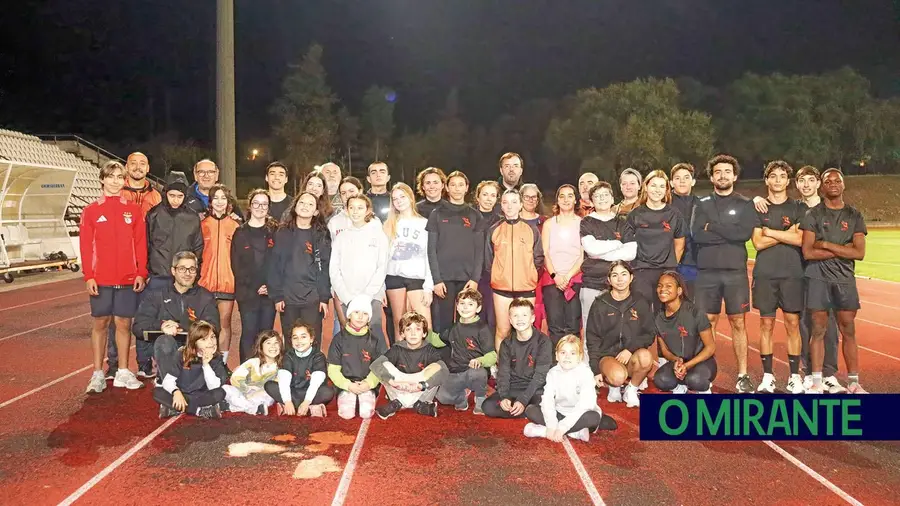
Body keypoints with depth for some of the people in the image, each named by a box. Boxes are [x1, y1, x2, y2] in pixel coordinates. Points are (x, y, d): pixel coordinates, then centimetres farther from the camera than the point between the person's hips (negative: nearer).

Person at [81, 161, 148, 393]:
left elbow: (141, 243, 4)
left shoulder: (133, 210, 6)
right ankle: (98, 374, 12)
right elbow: (86, 246, -1)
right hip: (101, 279, -1)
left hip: (128, 279, 1)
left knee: (123, 323, 6)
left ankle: (123, 372, 15)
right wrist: (88, 276, -8)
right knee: (101, 323, 5)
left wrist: (141, 273, -2)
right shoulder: (91, 211, 3)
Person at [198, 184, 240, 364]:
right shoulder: (203, 224, 6)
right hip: (205, 282, 0)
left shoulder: (235, 226, 5)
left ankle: (223, 362, 11)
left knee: (224, 323, 4)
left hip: (227, 282, 0)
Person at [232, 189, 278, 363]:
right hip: (247, 293, -1)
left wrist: (271, 286, -10)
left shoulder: (274, 232, 8)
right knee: (249, 334, -1)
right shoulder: (240, 233, 6)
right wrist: (254, 287, -9)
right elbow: (236, 264, 0)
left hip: (270, 292, 1)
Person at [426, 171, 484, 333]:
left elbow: (479, 250, 6)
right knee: (443, 322, -1)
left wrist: (475, 278, -5)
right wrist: (436, 279, -9)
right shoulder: (437, 214, 5)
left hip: (468, 278, 2)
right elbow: (431, 249, 0)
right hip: (444, 277, -1)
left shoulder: (475, 216, 11)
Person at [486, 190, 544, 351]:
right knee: (502, 330, 3)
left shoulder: (532, 230, 4)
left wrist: (529, 275, 0)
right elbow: (488, 259, 9)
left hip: (526, 288, 0)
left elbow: (538, 258, 7)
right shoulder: (493, 230, 4)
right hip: (501, 288, 0)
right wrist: (498, 275, 6)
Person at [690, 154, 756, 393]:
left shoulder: (744, 204, 6)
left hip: (735, 272, -1)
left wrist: (712, 226, -8)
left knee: (738, 323, 3)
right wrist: (729, 234, -10)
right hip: (707, 272, 1)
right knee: (707, 323, 4)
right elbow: (697, 234, -7)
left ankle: (743, 375, 10)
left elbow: (744, 233, -11)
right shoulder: (702, 204, 9)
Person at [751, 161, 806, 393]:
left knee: (792, 324, 2)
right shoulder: (758, 208, 7)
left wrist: (770, 231, -5)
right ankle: (767, 375, 10)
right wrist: (787, 233, -6)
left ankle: (795, 376, 11)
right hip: (765, 274, 0)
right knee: (766, 324, 3)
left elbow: (799, 239, -8)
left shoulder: (799, 208, 6)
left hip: (792, 273, 0)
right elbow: (758, 243, -4)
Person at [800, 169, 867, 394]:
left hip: (845, 279, 2)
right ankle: (817, 382, 10)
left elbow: (859, 252, -5)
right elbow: (808, 252, -9)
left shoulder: (854, 215, 6)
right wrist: (843, 249, -9)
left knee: (848, 331, 5)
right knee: (818, 330, 2)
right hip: (818, 279, -2)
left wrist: (826, 245, -11)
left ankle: (853, 382, 14)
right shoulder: (813, 214, 0)